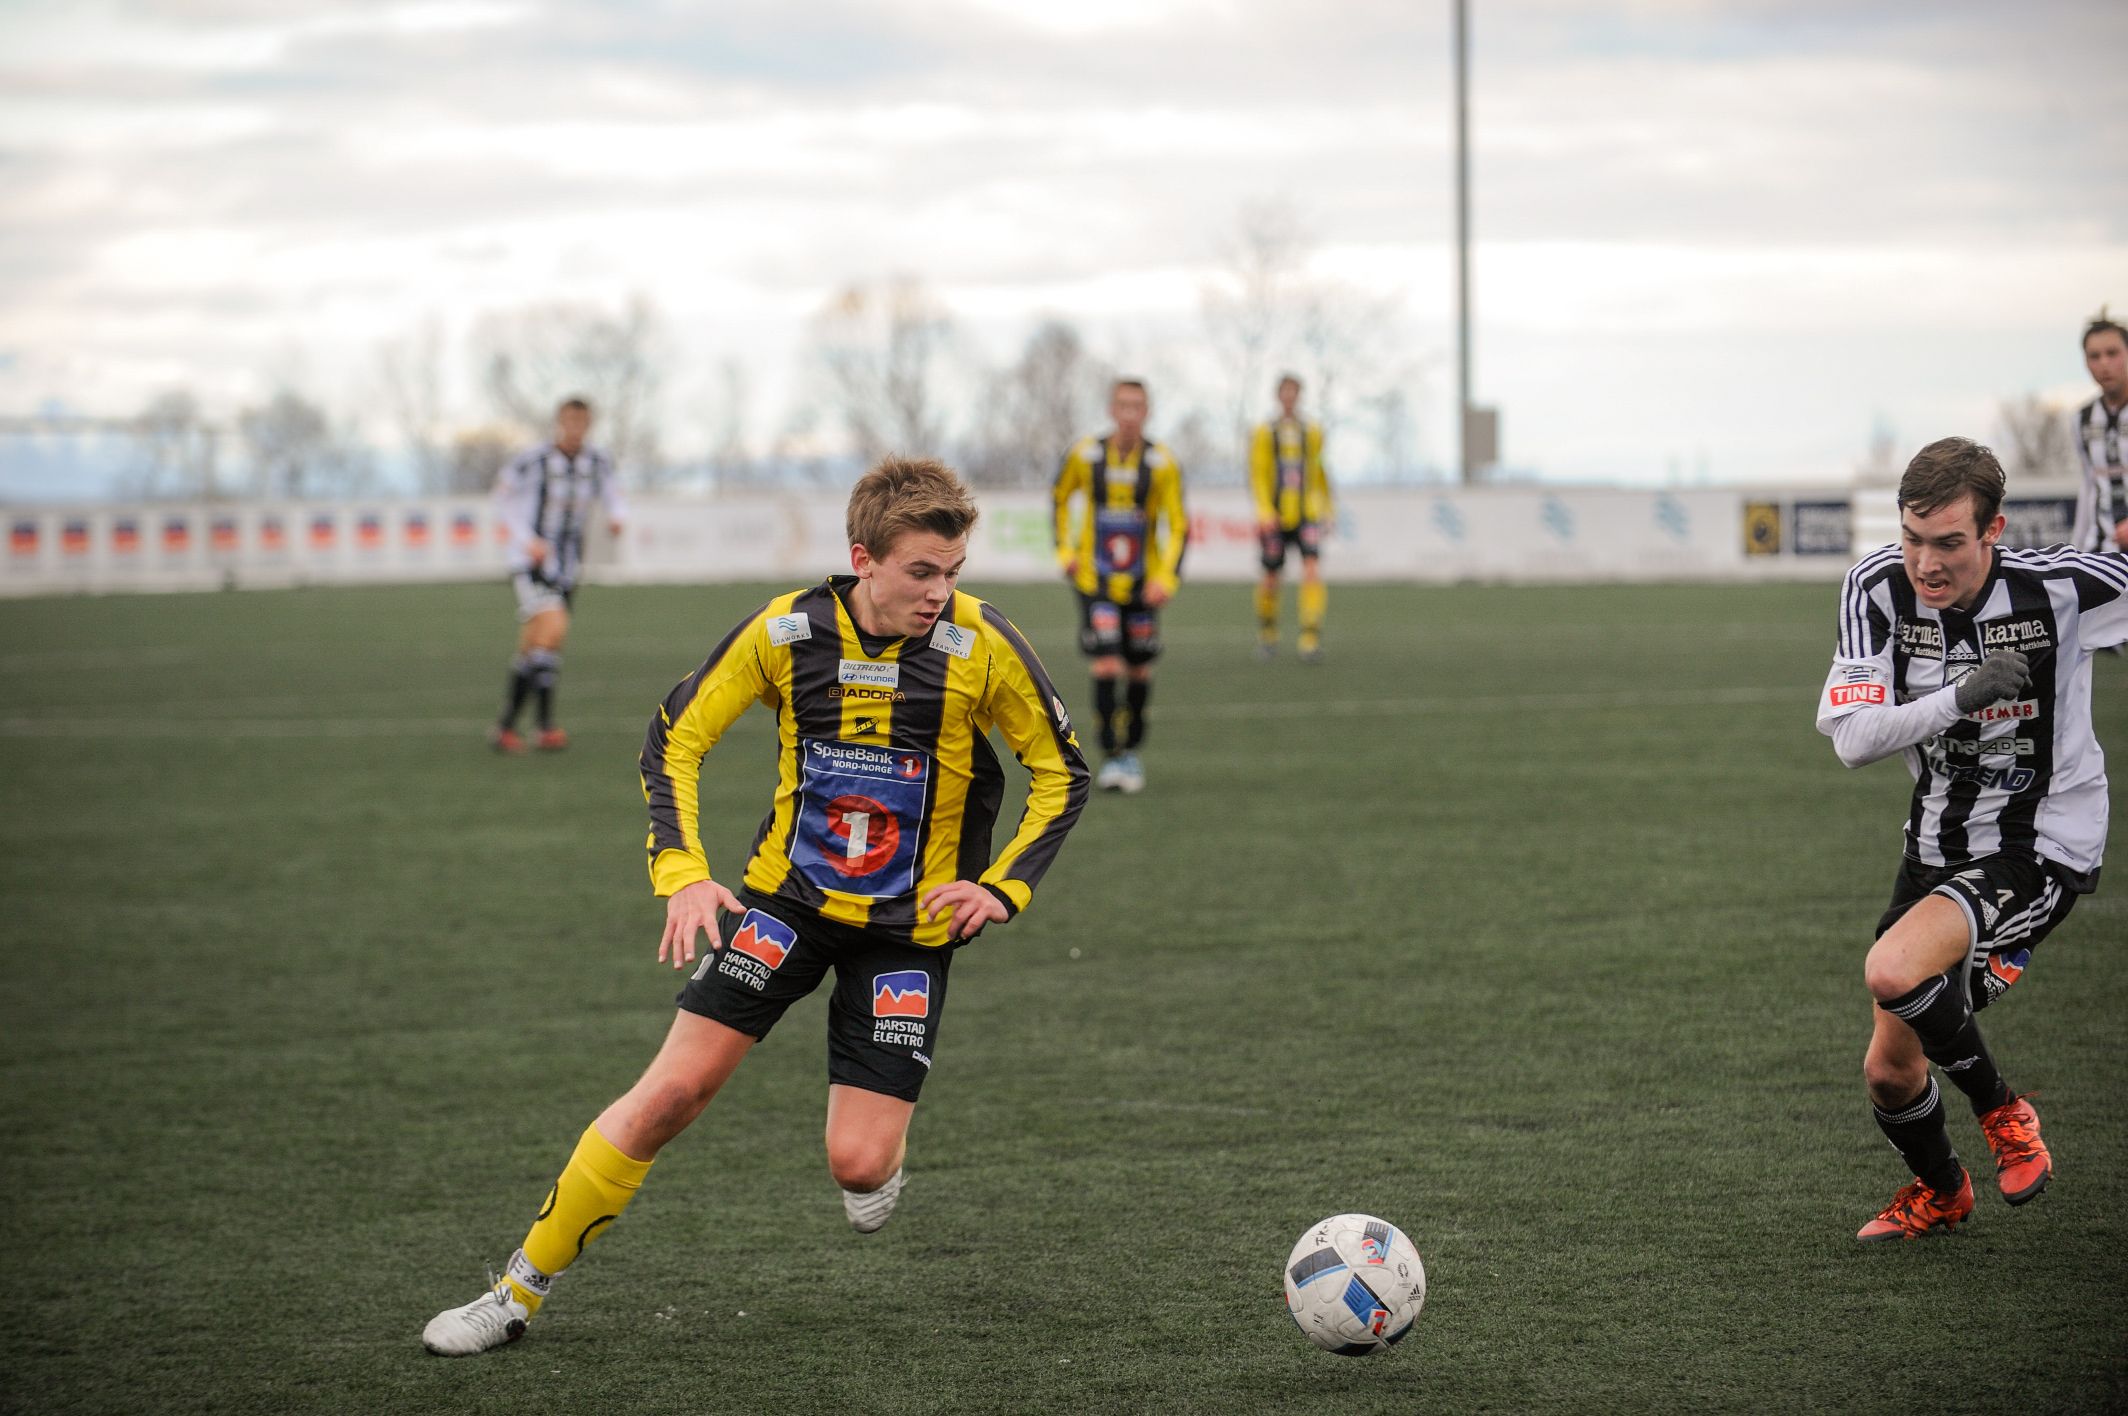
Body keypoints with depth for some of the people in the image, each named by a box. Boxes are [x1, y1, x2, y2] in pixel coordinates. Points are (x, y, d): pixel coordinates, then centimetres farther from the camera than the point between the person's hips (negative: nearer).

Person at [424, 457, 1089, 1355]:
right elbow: (676, 736, 0)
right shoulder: (787, 631, -12)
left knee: (857, 1167, -11)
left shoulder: (979, 646, -16)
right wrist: (681, 871, -12)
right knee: (675, 1087, -11)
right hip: (787, 895, 1)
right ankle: (521, 1289, 2)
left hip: (910, 927, -1)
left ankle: (878, 1156, 29)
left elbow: (1061, 772, -3)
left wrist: (1004, 887, -14)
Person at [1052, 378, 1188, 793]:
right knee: (1106, 666, -13)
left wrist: (1166, 579, -18)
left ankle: (1131, 750, 26)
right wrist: (1064, 549, 5)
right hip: (1095, 581, -1)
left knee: (1140, 671, 7)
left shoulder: (1162, 464, -10)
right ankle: (1111, 758, -9)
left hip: (1142, 585, 1)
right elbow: (1061, 495, 13)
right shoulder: (1085, 455, -7)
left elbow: (1177, 527, -7)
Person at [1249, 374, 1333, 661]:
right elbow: (1257, 474, -5)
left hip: (1307, 515, 1)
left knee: (1312, 570, -18)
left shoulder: (1312, 432, 10)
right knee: (1271, 577, 5)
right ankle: (1266, 632, 30)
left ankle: (1311, 637, -22)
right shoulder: (1264, 433, 2)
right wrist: (1264, 511, -17)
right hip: (1276, 516, -1)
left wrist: (1326, 508, 22)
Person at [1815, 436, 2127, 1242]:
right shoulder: (1878, 586, -13)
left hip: (2043, 848, -5)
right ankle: (1939, 1192, 44)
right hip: (1939, 844, 5)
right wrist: (1959, 698, -33)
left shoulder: (2058, 587, -21)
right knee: (1889, 1071, 10)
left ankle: (2001, 1111, -2)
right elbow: (1853, 737, -20)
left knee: (1894, 971, -30)